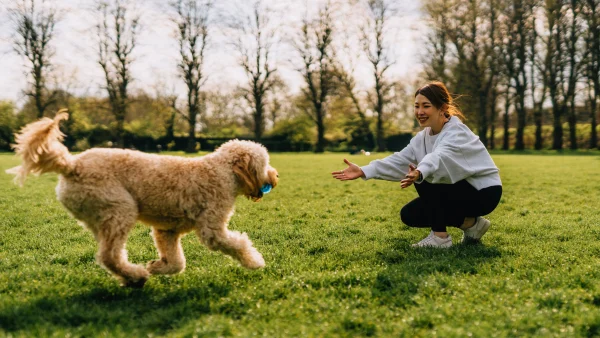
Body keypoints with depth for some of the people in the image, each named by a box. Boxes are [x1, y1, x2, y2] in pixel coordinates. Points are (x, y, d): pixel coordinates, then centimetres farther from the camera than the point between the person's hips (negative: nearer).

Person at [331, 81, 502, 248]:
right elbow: (400, 160, -12)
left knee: (424, 181, -27)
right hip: (459, 192, 9)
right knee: (409, 215, 1)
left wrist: (419, 174, -69)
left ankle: (440, 236, -15)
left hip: (484, 192, -9)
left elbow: (439, 157, -47)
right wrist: (364, 171, -25)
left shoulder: (457, 133, -25)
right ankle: (471, 224, 10)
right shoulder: (423, 137, 1)